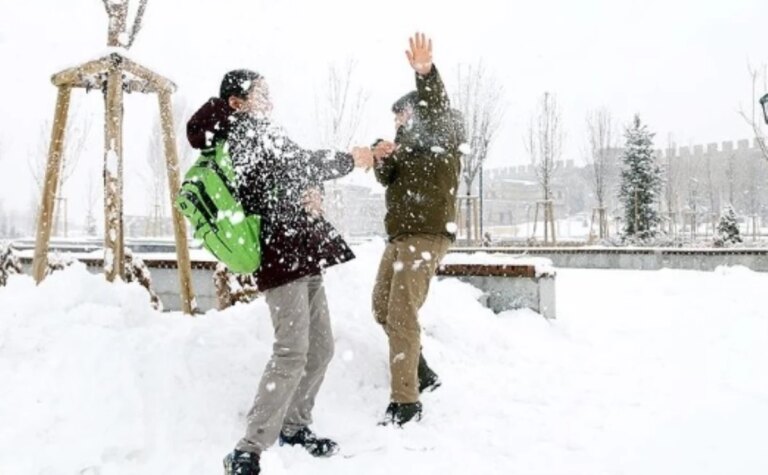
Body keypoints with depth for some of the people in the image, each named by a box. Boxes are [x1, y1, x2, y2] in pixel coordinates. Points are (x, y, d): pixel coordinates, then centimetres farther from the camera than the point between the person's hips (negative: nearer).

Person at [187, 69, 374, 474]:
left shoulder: (252, 135, 24)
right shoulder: (248, 128, -4)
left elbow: (291, 175, 21)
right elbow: (300, 163, -13)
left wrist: (308, 192, -2)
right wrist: (350, 160, 0)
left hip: (303, 255, 10)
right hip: (283, 253, -10)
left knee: (320, 349, 12)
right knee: (292, 354, -15)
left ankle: (294, 426, 26)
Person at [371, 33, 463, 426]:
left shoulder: (442, 138, -1)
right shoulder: (409, 144, 21)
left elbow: (436, 110, -23)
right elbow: (387, 180, 12)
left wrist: (426, 73, -41)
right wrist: (382, 159, -10)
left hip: (428, 235, -9)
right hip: (400, 235, 9)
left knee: (402, 315, -14)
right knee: (383, 308, 14)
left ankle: (405, 402, -7)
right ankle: (422, 374, 27)